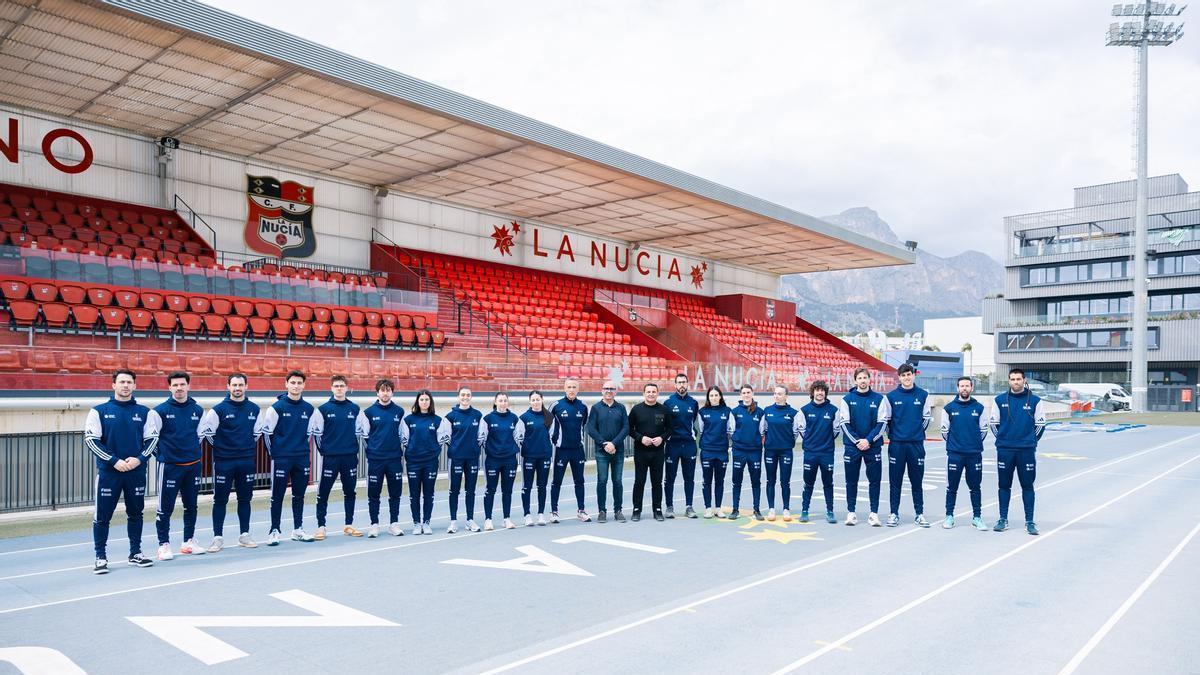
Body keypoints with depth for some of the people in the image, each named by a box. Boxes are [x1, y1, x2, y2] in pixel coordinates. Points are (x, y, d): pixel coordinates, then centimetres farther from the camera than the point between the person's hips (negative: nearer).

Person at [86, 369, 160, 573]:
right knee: (102, 516, 1)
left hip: (136, 471, 2)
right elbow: (90, 439, -5)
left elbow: (152, 438, 6)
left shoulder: (144, 412, 5)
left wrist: (139, 459, -11)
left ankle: (135, 554, 22)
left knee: (135, 514, 11)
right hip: (108, 472, -2)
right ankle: (101, 557, 14)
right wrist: (114, 461, -13)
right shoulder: (99, 411, -1)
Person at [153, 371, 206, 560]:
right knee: (165, 507, 0)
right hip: (169, 465, -4)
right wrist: (160, 452, -1)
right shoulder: (161, 410, -7)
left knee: (191, 506, 11)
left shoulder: (198, 410, 5)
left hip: (193, 465, 4)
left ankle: (189, 542, 22)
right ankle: (164, 545, 11)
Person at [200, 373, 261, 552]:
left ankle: (244, 535, 18)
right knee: (220, 500, 2)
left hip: (247, 461, 3)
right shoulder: (219, 409, -6)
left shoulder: (255, 409, 4)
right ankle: (218, 538, 10)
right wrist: (219, 446, 3)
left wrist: (249, 447, 12)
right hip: (223, 462, -3)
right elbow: (205, 431, -2)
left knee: (245, 499, 9)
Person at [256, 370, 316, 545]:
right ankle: (274, 531, 10)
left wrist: (306, 454, 13)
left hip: (302, 459, 4)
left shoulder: (309, 409, 5)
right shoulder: (277, 406, -6)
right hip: (281, 458, -4)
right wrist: (273, 451, -2)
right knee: (277, 496, 2)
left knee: (299, 495, 11)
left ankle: (298, 530, 20)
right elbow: (265, 431, -3)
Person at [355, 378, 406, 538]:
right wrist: (373, 445, 8)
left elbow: (403, 433, 10)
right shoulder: (369, 411, 0)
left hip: (395, 458, 1)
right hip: (374, 459, -1)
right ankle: (374, 524, 13)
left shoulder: (399, 412, 4)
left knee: (395, 493, 6)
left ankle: (394, 524, 15)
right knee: (374, 494, 3)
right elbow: (362, 432, 6)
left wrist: (400, 449, 7)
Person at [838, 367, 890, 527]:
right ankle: (851, 512, 13)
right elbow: (845, 424, -1)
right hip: (852, 446, 0)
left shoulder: (879, 399, 3)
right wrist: (857, 441, -10)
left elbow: (882, 423, -1)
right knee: (851, 480, 5)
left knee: (874, 480, 2)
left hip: (873, 446, 0)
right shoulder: (847, 399, 2)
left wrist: (868, 440, -11)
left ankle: (874, 513, 9)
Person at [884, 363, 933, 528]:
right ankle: (894, 513, 11)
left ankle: (920, 514, 15)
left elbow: (926, 417, 12)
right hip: (896, 444, 0)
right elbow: (887, 419, 9)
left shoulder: (923, 395, 3)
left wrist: (918, 433, 10)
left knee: (917, 480, 6)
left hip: (916, 444, 0)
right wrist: (892, 435, 8)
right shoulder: (891, 396, 1)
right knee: (895, 480, 4)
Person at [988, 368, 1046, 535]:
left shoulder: (1035, 400, 0)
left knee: (1027, 486, 4)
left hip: (1027, 451, -1)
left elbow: (1040, 423, 7)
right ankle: (1003, 519, 16)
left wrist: (1031, 440, 6)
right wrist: (1003, 439, 9)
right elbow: (993, 422, 11)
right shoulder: (999, 400, 3)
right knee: (1004, 485, 8)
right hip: (1004, 450, 1)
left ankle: (1030, 521, 11)